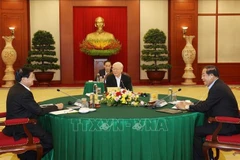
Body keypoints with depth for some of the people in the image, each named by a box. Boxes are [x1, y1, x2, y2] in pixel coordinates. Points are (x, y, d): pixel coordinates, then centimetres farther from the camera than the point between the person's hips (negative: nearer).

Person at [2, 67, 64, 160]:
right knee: (50, 140, -5)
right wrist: (56, 107, -7)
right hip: (20, 127, -10)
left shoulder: (15, 88, 7)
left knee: (45, 132, 16)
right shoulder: (24, 93, -24)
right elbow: (39, 111, -19)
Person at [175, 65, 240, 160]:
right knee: (199, 128, 13)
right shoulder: (218, 85, 11)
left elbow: (204, 107, -20)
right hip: (227, 122, 10)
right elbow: (207, 103, 17)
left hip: (227, 126, -10)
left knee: (195, 131, -9)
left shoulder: (217, 88, -20)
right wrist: (191, 104, 6)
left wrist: (186, 107, -9)